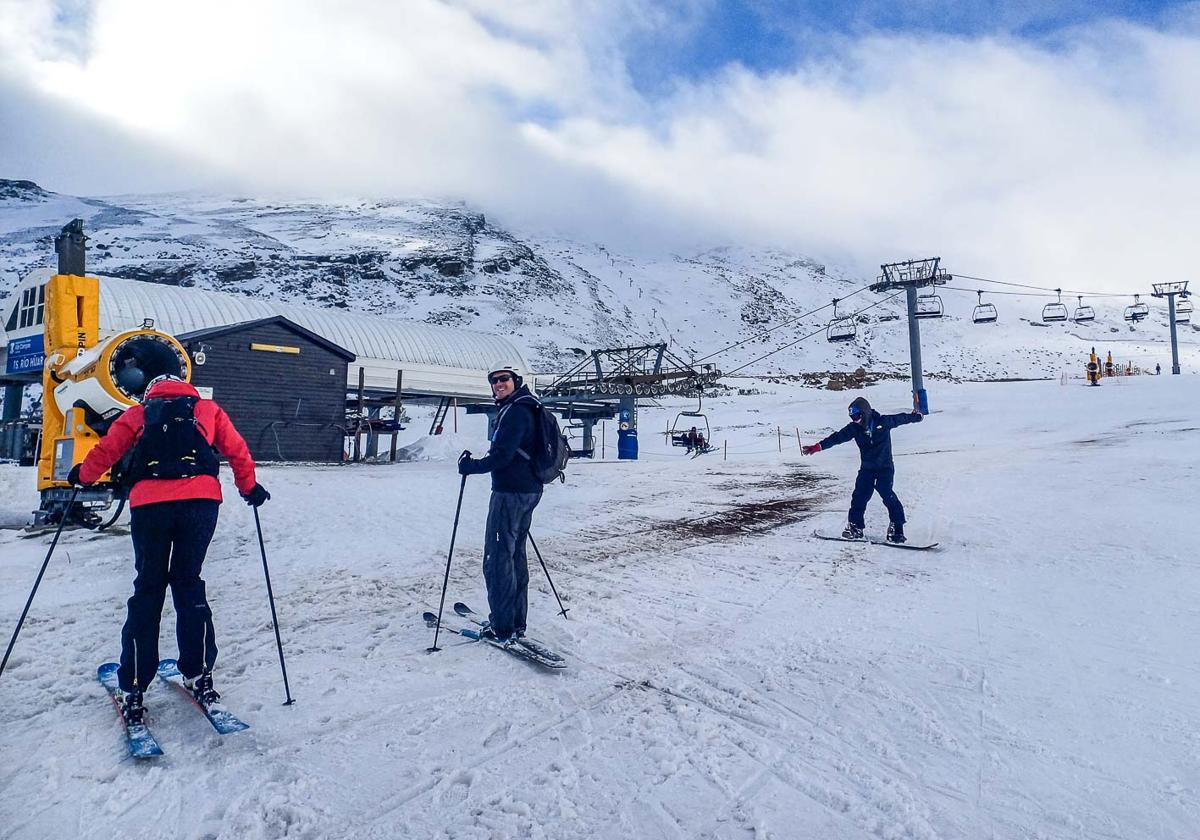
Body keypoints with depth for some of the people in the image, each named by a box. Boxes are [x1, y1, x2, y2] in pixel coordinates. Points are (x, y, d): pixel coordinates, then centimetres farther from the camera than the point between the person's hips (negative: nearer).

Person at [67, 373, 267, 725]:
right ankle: (199, 677, 10)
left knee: (147, 591, 10)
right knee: (188, 584, 13)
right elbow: (237, 449, 15)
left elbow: (106, 450, 16)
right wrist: (249, 488, 26)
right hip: (200, 501, 0)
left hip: (149, 504, 0)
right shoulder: (207, 409, 20)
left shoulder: (137, 414, 20)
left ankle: (133, 690, 10)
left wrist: (82, 475, 35)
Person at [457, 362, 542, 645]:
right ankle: (517, 623, 25)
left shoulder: (516, 411, -16)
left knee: (498, 559, -4)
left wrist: (469, 466, -9)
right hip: (528, 490, 11)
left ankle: (502, 627, 2)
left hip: (510, 492, -11)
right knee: (516, 555, 16)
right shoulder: (526, 409, 15)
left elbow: (501, 456, -22)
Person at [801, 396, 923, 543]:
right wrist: (817, 447, -15)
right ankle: (855, 526, 10)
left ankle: (897, 527, -8)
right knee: (859, 496, -2)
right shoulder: (854, 428, -2)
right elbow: (837, 437, -7)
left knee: (887, 495, -17)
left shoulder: (884, 421, -8)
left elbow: (901, 418, 8)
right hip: (867, 468, 4)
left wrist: (916, 416, 24)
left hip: (885, 467, -3)